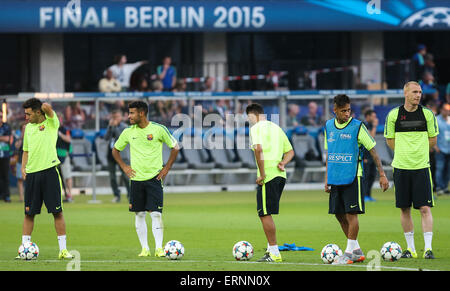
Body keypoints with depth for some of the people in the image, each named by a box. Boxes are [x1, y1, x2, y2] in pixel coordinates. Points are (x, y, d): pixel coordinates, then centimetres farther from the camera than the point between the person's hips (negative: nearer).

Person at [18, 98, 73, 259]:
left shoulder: (51, 123, -1)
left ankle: (63, 249, 0)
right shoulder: (28, 127, 15)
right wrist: (23, 167, 11)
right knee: (29, 213, 5)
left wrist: (44, 107, 2)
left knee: (57, 212, -3)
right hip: (32, 173, 5)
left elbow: (47, 108, -20)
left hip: (49, 170, -5)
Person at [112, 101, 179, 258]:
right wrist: (124, 167, 7)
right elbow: (115, 150, 19)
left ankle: (159, 248, -6)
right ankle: (144, 248, 11)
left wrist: (166, 168, 0)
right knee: (139, 214, 4)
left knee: (156, 213, -9)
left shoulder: (158, 129, -5)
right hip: (136, 178, 3)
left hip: (154, 178, -3)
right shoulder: (128, 132, 4)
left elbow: (175, 147, 4)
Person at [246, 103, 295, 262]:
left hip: (268, 176, -8)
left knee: (265, 214, -3)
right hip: (280, 175, 8)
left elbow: (259, 149, -22)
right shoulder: (276, 127, 21)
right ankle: (271, 248, 19)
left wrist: (262, 174, -18)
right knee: (266, 212, 18)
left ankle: (274, 253, -4)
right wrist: (283, 163, 5)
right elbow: (290, 151, 23)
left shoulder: (256, 128, -5)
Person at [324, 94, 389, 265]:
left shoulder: (357, 126, -7)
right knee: (339, 214, 7)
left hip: (352, 177, -5)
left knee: (351, 213, -8)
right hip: (335, 178, 5)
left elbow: (372, 151, -4)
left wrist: (382, 175, -6)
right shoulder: (329, 126, 8)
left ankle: (349, 253, -2)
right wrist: (327, 177, 16)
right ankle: (357, 251, 18)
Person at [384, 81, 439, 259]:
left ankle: (428, 248, -7)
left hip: (422, 166, -1)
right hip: (401, 167, 1)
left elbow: (433, 139, 10)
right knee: (404, 208, 5)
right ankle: (410, 248, 14)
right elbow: (390, 140, 9)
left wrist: (418, 153, 5)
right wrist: (404, 153, 3)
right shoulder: (394, 115, 1)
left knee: (425, 208, -8)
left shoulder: (427, 114, 2)